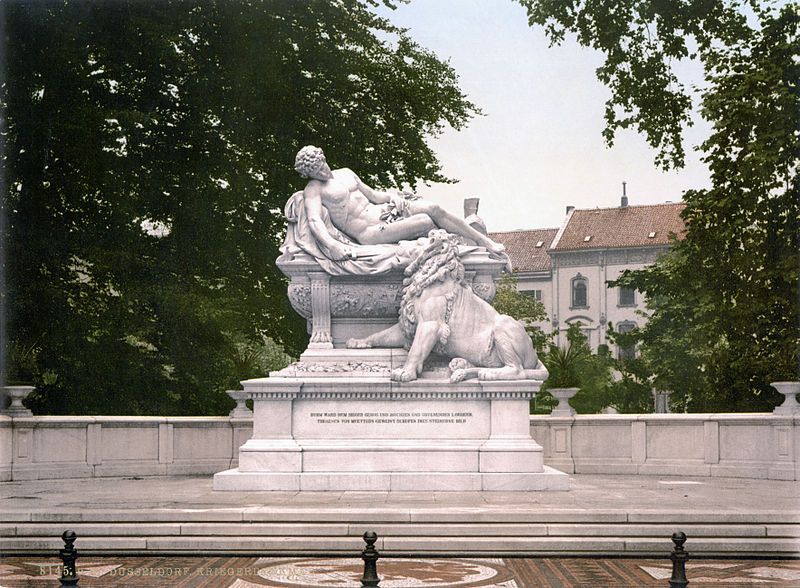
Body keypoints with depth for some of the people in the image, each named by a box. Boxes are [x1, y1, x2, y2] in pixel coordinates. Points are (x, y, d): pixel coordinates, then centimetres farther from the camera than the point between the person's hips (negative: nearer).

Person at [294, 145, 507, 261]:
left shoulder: (345, 173, 19)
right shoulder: (314, 189, -3)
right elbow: (314, 220, -20)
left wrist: (392, 196, 0)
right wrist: (331, 245, -38)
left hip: (380, 211, 7)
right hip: (368, 232, -7)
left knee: (432, 208, -13)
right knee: (424, 222, -24)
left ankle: (485, 242, -7)